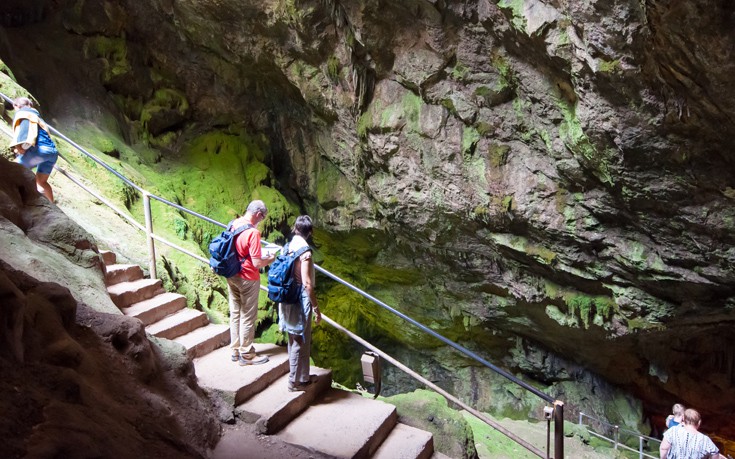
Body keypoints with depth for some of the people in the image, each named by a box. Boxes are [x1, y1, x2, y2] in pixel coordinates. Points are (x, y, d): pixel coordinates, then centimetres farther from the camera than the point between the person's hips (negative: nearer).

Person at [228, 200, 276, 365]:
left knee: (235, 313, 17)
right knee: (248, 317, 5)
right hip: (247, 279, -8)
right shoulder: (253, 232, -23)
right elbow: (257, 263, -23)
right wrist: (270, 260, -4)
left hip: (231, 276, 8)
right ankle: (246, 355, 16)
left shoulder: (234, 224, 1)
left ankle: (235, 350, 29)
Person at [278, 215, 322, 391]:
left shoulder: (288, 246, 4)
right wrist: (316, 308, -15)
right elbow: (307, 284, -22)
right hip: (301, 300, -8)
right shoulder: (305, 251, -20)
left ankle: (301, 376, 33)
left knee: (294, 340, 19)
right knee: (300, 342, 4)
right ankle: (296, 381, 15)